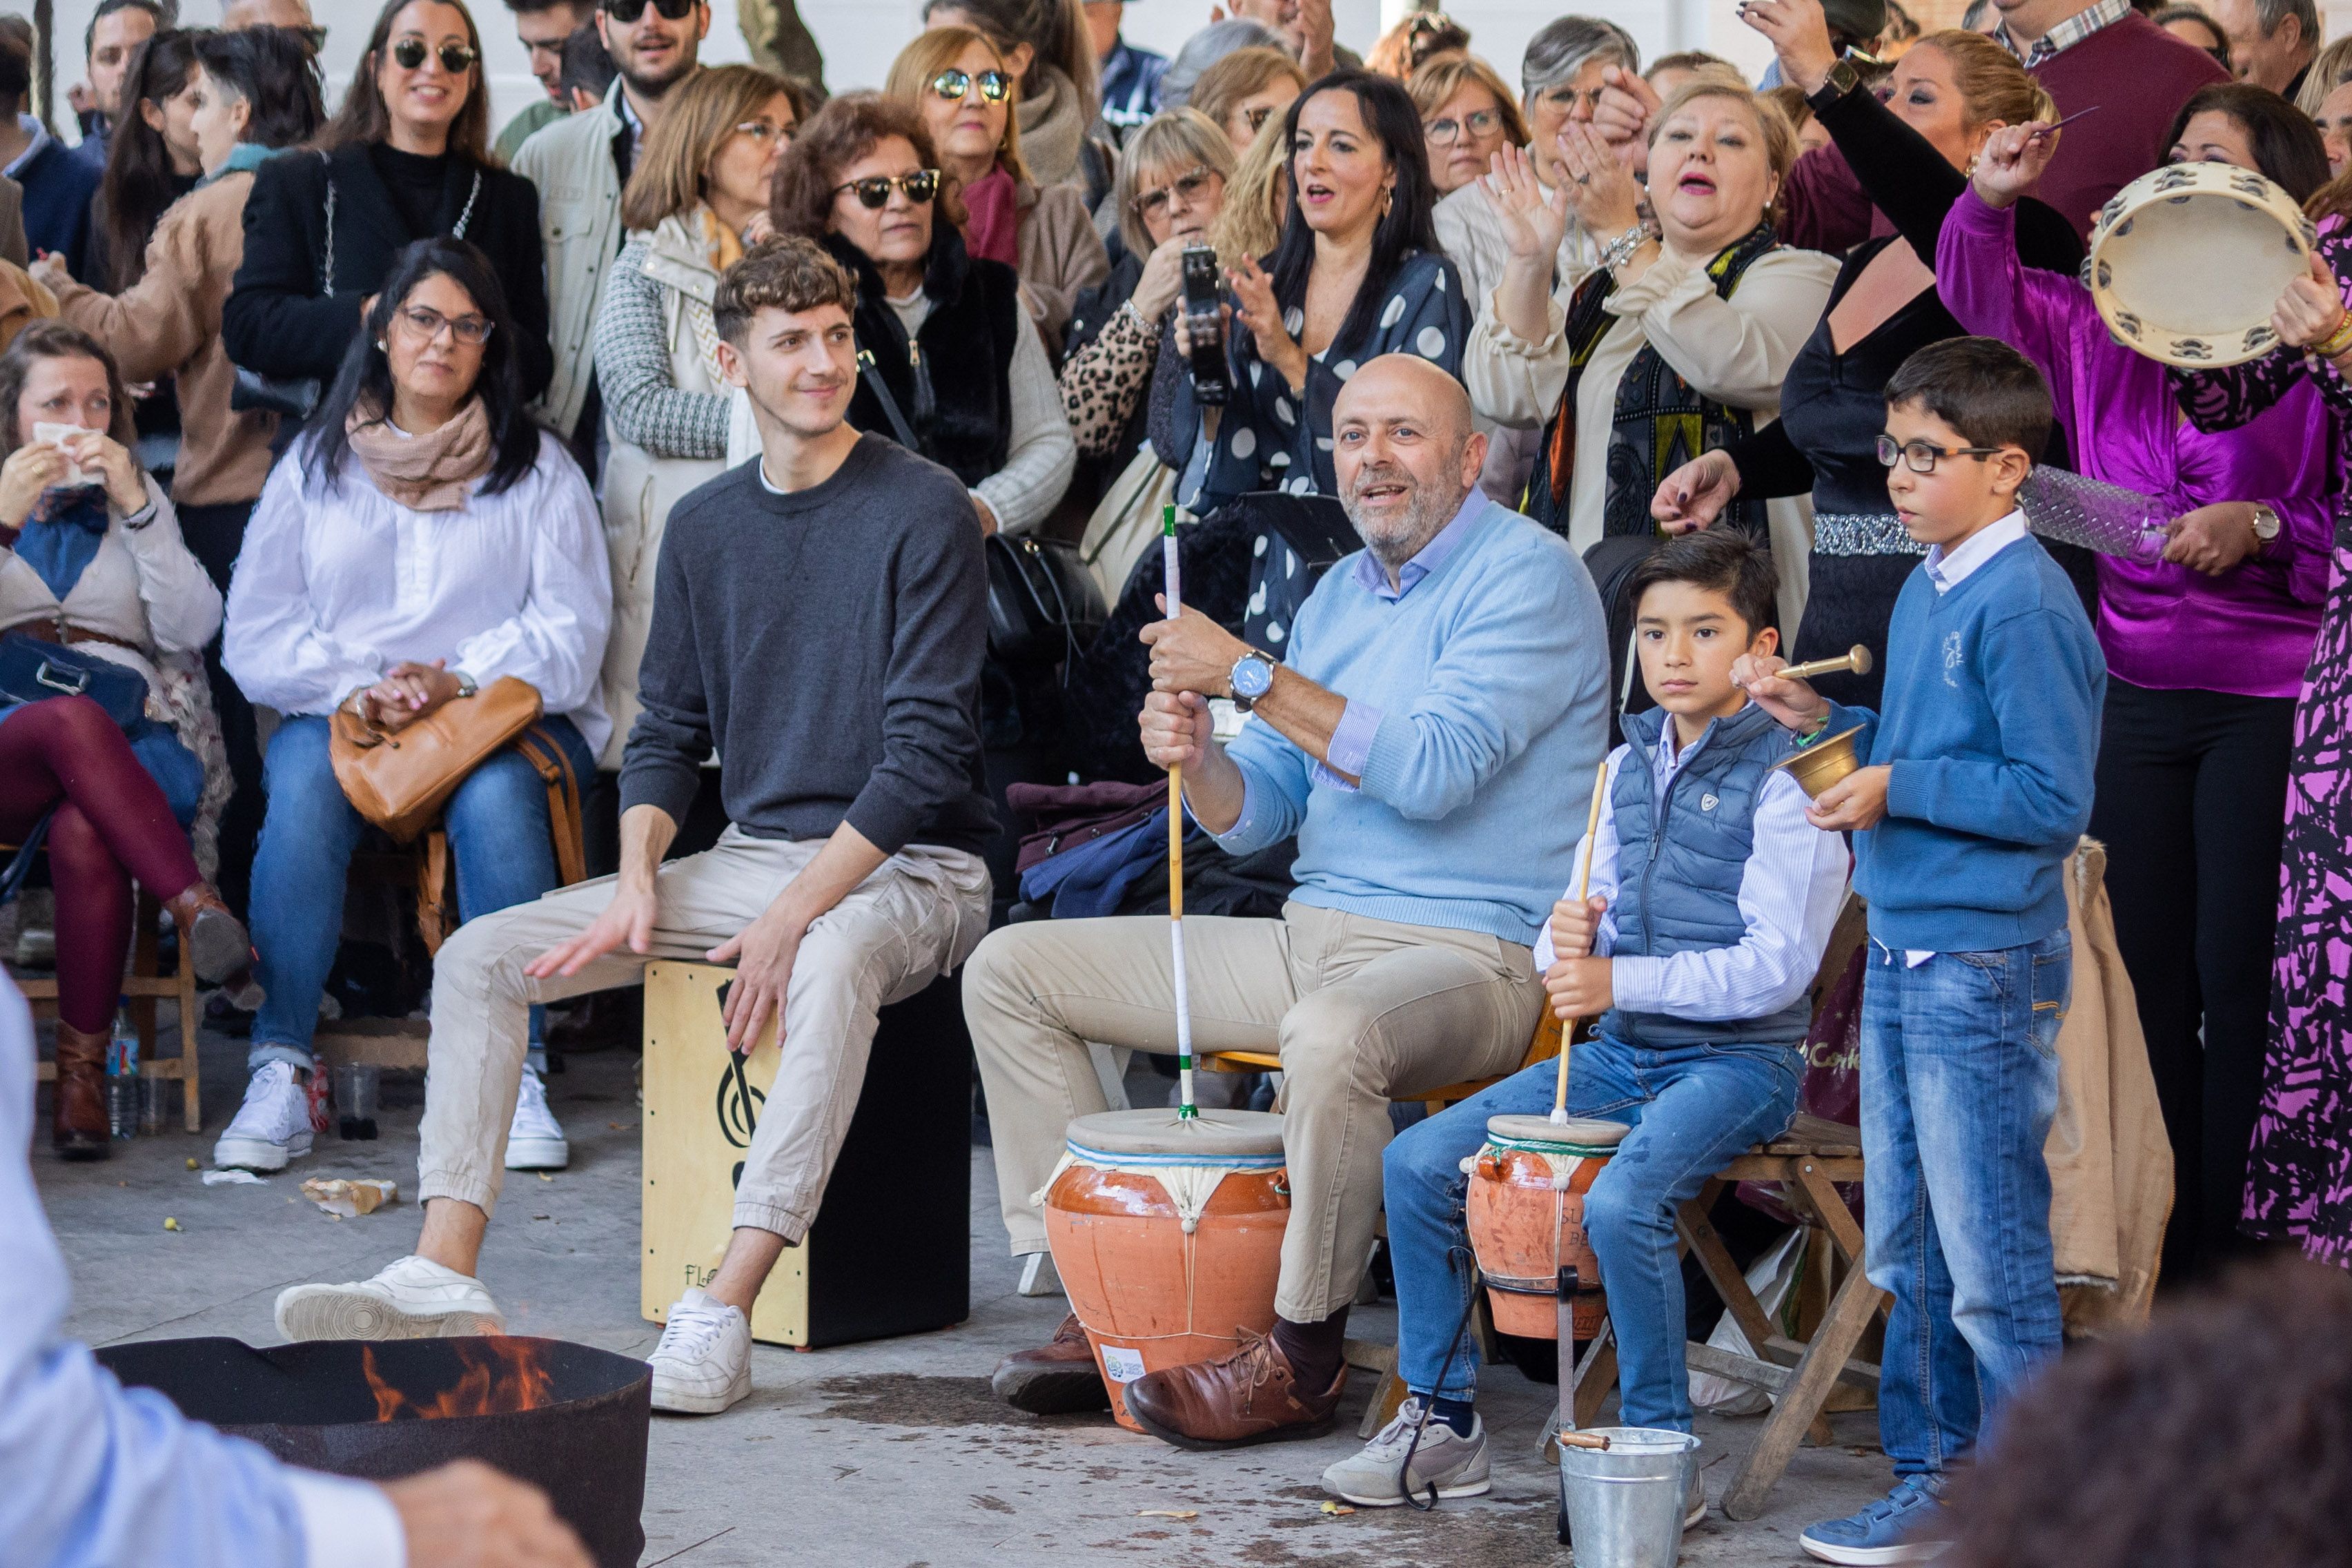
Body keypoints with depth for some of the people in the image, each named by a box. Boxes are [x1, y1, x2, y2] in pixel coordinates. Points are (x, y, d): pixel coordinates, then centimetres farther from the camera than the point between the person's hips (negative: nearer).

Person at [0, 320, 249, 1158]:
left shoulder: (137, 505, 23)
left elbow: (192, 629, 6)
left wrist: (137, 507, -2)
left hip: (133, 744, 1)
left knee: (84, 836, -36)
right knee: (72, 721, -39)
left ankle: (84, 1072, -31)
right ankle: (199, 907, -48)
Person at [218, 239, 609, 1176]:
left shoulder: (537, 470, 12)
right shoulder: (314, 465, 15)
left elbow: (569, 634, 0)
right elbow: (256, 637, 6)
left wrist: (455, 682, -18)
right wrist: (351, 686, -13)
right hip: (337, 712, 1)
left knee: (497, 791, -35)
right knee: (304, 783, -33)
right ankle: (279, 1076, -33)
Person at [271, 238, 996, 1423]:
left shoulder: (921, 511, -8)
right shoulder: (704, 528, 11)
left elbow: (926, 751, -13)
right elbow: (668, 735, 14)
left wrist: (795, 914, -21)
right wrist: (639, 881, -7)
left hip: (906, 868, -6)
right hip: (750, 854, 6)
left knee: (833, 966, -42)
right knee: (480, 955, -8)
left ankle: (721, 1315, -44)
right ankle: (443, 1283, -15)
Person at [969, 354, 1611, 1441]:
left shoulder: (1529, 577, -9)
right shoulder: (1339, 594, 16)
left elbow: (1435, 771, -23)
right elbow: (1257, 813, 15)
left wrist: (1250, 675, -19)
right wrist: (1195, 757, -8)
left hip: (1470, 953, -8)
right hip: (1309, 937, 9)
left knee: (1333, 1036, -43)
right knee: (1010, 971, 3)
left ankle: (1301, 1358, -23)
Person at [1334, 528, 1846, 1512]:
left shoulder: (1783, 784, -10)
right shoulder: (1628, 767, 12)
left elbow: (1779, 963, -18)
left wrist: (1622, 979, -24)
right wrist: (1567, 941, -8)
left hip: (1740, 1061, -7)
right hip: (1622, 1055, 7)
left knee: (1620, 1203, -34)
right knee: (1418, 1163, -4)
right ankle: (1442, 1423, 6)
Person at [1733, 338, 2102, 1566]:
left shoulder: (2027, 608, -16)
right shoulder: (1925, 591, 12)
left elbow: (2053, 799, -18)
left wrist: (1900, 786, -17)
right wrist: (1827, 721, 8)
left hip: (1984, 971, -9)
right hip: (1901, 958, 9)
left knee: (1993, 1266, -2)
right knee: (1904, 1252, 15)